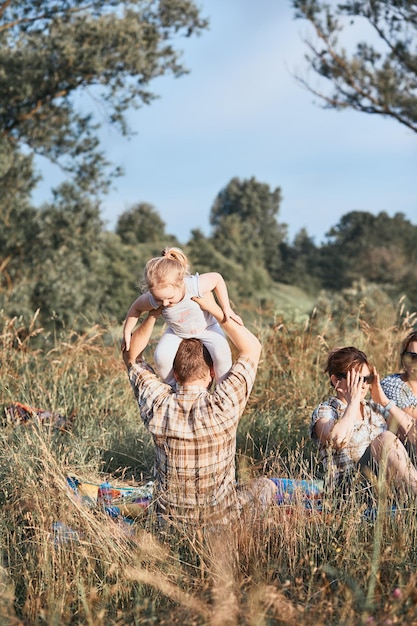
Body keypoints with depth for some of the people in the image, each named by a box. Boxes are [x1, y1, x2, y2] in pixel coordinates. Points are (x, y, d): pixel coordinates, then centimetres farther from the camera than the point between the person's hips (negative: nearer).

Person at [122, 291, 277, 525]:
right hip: (220, 517, -3)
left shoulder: (157, 404, -17)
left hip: (170, 517, 4)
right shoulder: (224, 405, -24)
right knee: (266, 485, 27)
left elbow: (131, 355, 1)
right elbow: (252, 348, -9)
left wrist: (154, 314, -10)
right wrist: (215, 308, -12)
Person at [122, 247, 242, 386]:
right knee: (161, 358, -22)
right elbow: (136, 308, -9)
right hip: (177, 332, 2)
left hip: (207, 327, -2)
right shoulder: (153, 300, -32)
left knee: (222, 355, -26)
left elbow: (217, 278, -18)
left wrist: (227, 309, -15)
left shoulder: (196, 285, -39)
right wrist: (127, 333, -1)